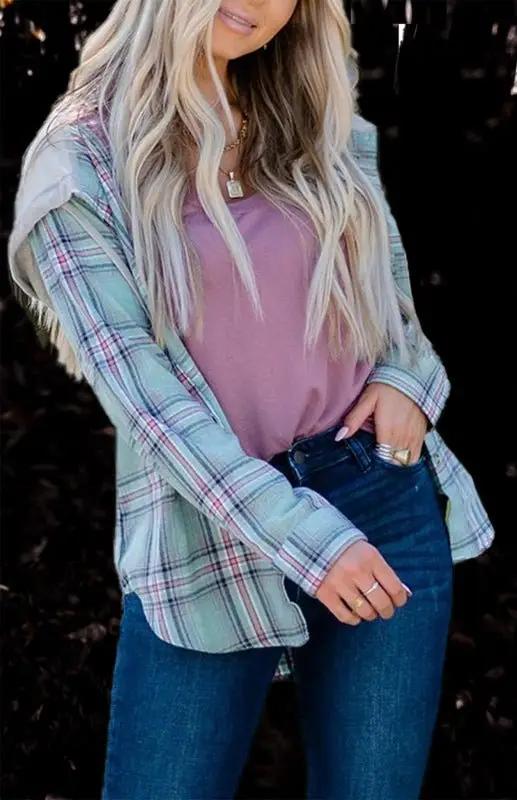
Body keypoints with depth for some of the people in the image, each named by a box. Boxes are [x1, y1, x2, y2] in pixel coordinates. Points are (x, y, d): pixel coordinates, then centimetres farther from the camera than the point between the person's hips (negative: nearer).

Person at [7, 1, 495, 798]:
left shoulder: (327, 126, 8)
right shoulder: (79, 162, -5)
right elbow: (135, 386, -12)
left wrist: (405, 381, -3)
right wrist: (298, 532, -19)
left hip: (385, 496, 4)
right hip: (210, 531, -3)